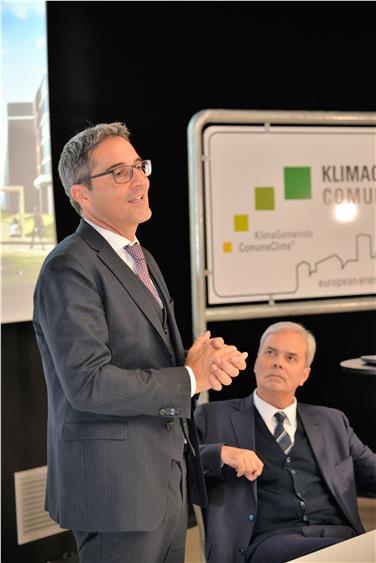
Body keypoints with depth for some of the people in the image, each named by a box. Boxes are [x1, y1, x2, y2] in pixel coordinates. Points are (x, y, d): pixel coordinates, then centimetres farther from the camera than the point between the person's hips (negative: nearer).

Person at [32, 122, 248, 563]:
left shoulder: (142, 260, 15)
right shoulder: (68, 268, -16)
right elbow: (89, 384, -23)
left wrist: (205, 358, -5)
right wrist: (189, 378, -14)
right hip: (116, 489, -9)